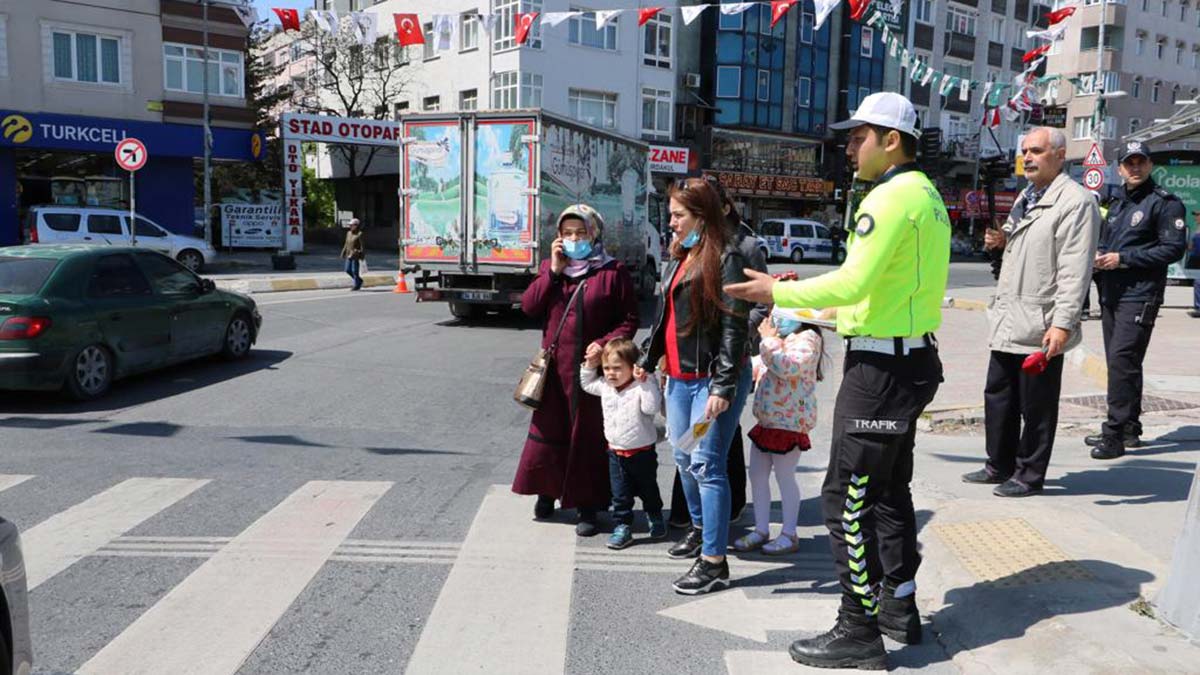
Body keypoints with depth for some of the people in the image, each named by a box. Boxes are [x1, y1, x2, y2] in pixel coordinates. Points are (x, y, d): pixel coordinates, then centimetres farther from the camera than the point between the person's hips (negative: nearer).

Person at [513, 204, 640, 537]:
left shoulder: (613, 272, -1)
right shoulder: (551, 266, 11)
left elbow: (630, 320, -2)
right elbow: (529, 306, -1)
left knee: (589, 436, 3)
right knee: (547, 431, 11)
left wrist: (605, 342, -18)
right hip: (553, 366, 3)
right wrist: (553, 270, -8)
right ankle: (547, 492, 31)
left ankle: (587, 506, 14)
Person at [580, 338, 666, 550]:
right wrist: (589, 365, 3)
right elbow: (587, 384, 19)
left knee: (648, 490, 16)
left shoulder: (641, 387, -18)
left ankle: (656, 518, 40)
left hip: (642, 451, -4)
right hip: (616, 452, 4)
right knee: (620, 495, 6)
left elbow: (651, 408, -32)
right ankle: (623, 527, 17)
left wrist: (646, 381, -34)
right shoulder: (605, 387, 0)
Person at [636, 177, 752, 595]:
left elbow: (734, 326, -17)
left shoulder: (727, 259, -12)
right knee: (683, 459, 17)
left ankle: (714, 562, 0)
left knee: (706, 464, -7)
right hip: (679, 376, 9)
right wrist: (648, 360, 22)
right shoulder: (677, 259, 15)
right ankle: (699, 528, 37)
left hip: (712, 378, -9)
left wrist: (723, 387, -21)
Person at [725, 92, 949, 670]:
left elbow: (854, 282, -24)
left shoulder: (894, 195, -16)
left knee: (848, 498, -3)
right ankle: (899, 607, 30)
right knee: (889, 488, 19)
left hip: (880, 367, -11)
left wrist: (777, 292, -14)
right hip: (912, 357, 11)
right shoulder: (927, 195, 16)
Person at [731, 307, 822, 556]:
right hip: (767, 419, 9)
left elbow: (788, 367, -29)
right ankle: (761, 530, 23)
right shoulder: (781, 337, 16)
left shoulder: (807, 338, -14)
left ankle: (789, 535, 15)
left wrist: (769, 340, -22)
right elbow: (760, 365, 28)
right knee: (757, 475, 12)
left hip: (789, 422, -9)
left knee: (785, 477, 1)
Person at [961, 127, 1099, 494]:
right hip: (1008, 321, 9)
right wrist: (1002, 242, 8)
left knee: (1036, 406, 3)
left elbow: (1075, 270, -19)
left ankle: (1029, 475, 17)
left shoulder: (1075, 201, -12)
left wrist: (1063, 323, -24)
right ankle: (999, 466, 29)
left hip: (1041, 326, -9)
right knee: (997, 397, 16)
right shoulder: (1026, 196, 17)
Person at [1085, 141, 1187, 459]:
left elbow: (1175, 248, -12)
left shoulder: (1165, 203, -5)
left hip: (1139, 295, -8)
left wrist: (1123, 258, -16)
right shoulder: (1118, 202, 18)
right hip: (1111, 294, 8)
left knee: (1122, 359, -14)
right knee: (1117, 361, 12)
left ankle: (1115, 435, -11)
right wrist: (1100, 255, 5)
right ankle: (1129, 428, 23)